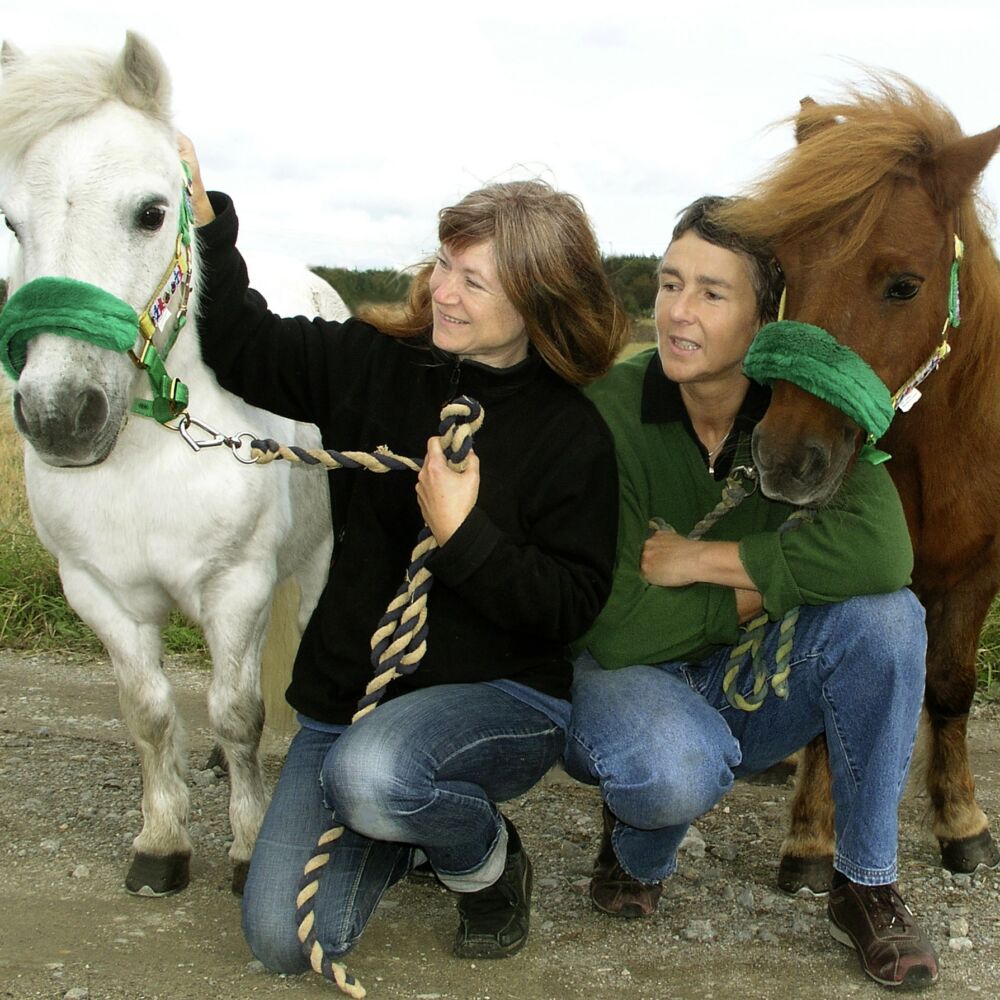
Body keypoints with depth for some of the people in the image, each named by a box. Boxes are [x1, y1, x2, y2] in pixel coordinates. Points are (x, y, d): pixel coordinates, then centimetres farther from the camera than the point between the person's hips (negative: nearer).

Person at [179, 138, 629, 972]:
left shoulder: (572, 435, -12)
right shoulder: (373, 363, -2)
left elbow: (572, 606, -13)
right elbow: (243, 348, 5)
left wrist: (463, 535, -26)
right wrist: (203, 218, -7)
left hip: (505, 697, -4)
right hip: (349, 685, 5)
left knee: (369, 773, -39)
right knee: (285, 941, -4)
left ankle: (487, 856, -2)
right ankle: (412, 829, 27)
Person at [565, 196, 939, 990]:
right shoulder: (608, 412, -21)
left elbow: (881, 549, -33)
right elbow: (615, 628, -24)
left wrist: (702, 558, -30)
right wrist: (769, 587, -19)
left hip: (746, 687, 3)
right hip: (625, 675, -3)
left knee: (886, 614, -25)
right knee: (675, 768, -38)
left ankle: (867, 885, -5)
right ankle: (639, 851, 2)